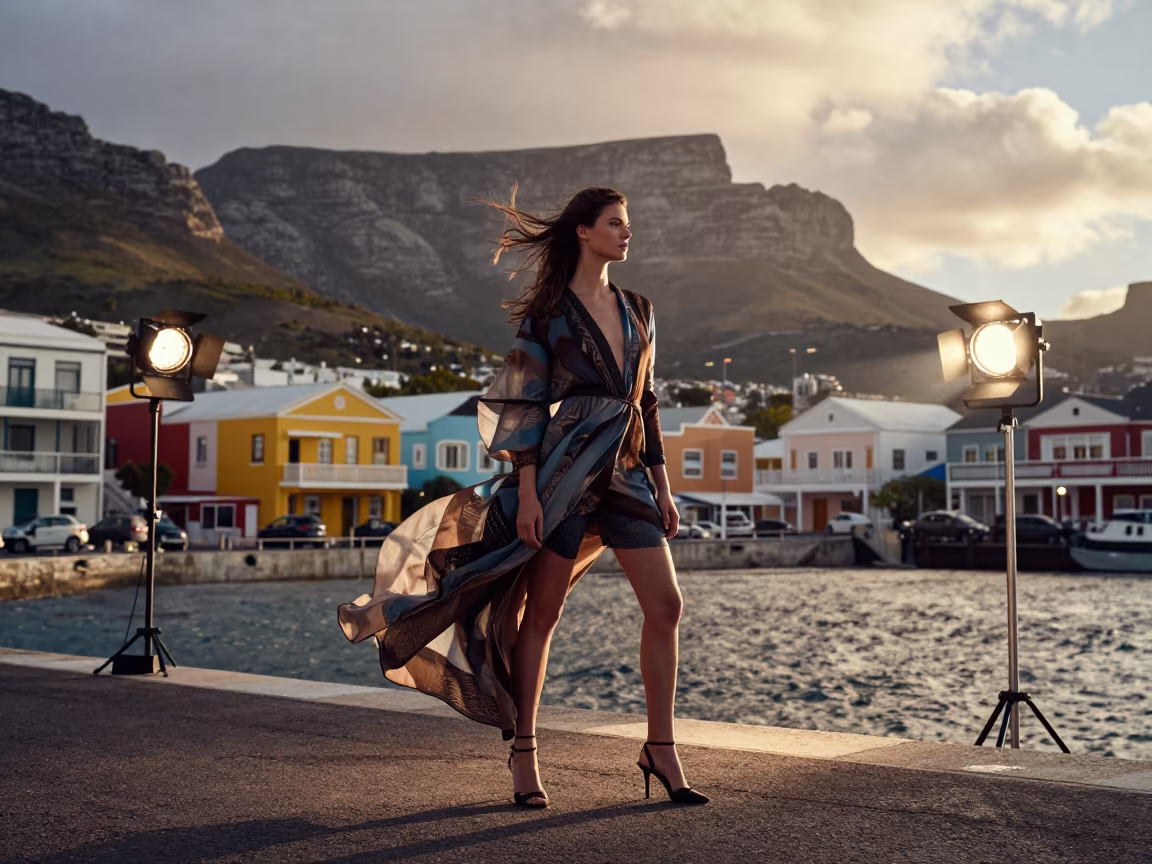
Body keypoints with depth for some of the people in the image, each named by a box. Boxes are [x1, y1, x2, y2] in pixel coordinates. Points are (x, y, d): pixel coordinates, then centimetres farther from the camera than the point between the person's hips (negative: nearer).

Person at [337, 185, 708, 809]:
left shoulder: (637, 311, 14)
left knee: (665, 606, -2)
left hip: (625, 474, 6)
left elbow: (644, 403, 16)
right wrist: (527, 491, -14)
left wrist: (661, 486, 12)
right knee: (542, 612, 1)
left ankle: (659, 750, 8)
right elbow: (525, 406, -6)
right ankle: (522, 752, 11)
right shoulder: (547, 312, -2)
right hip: (565, 471, -5)